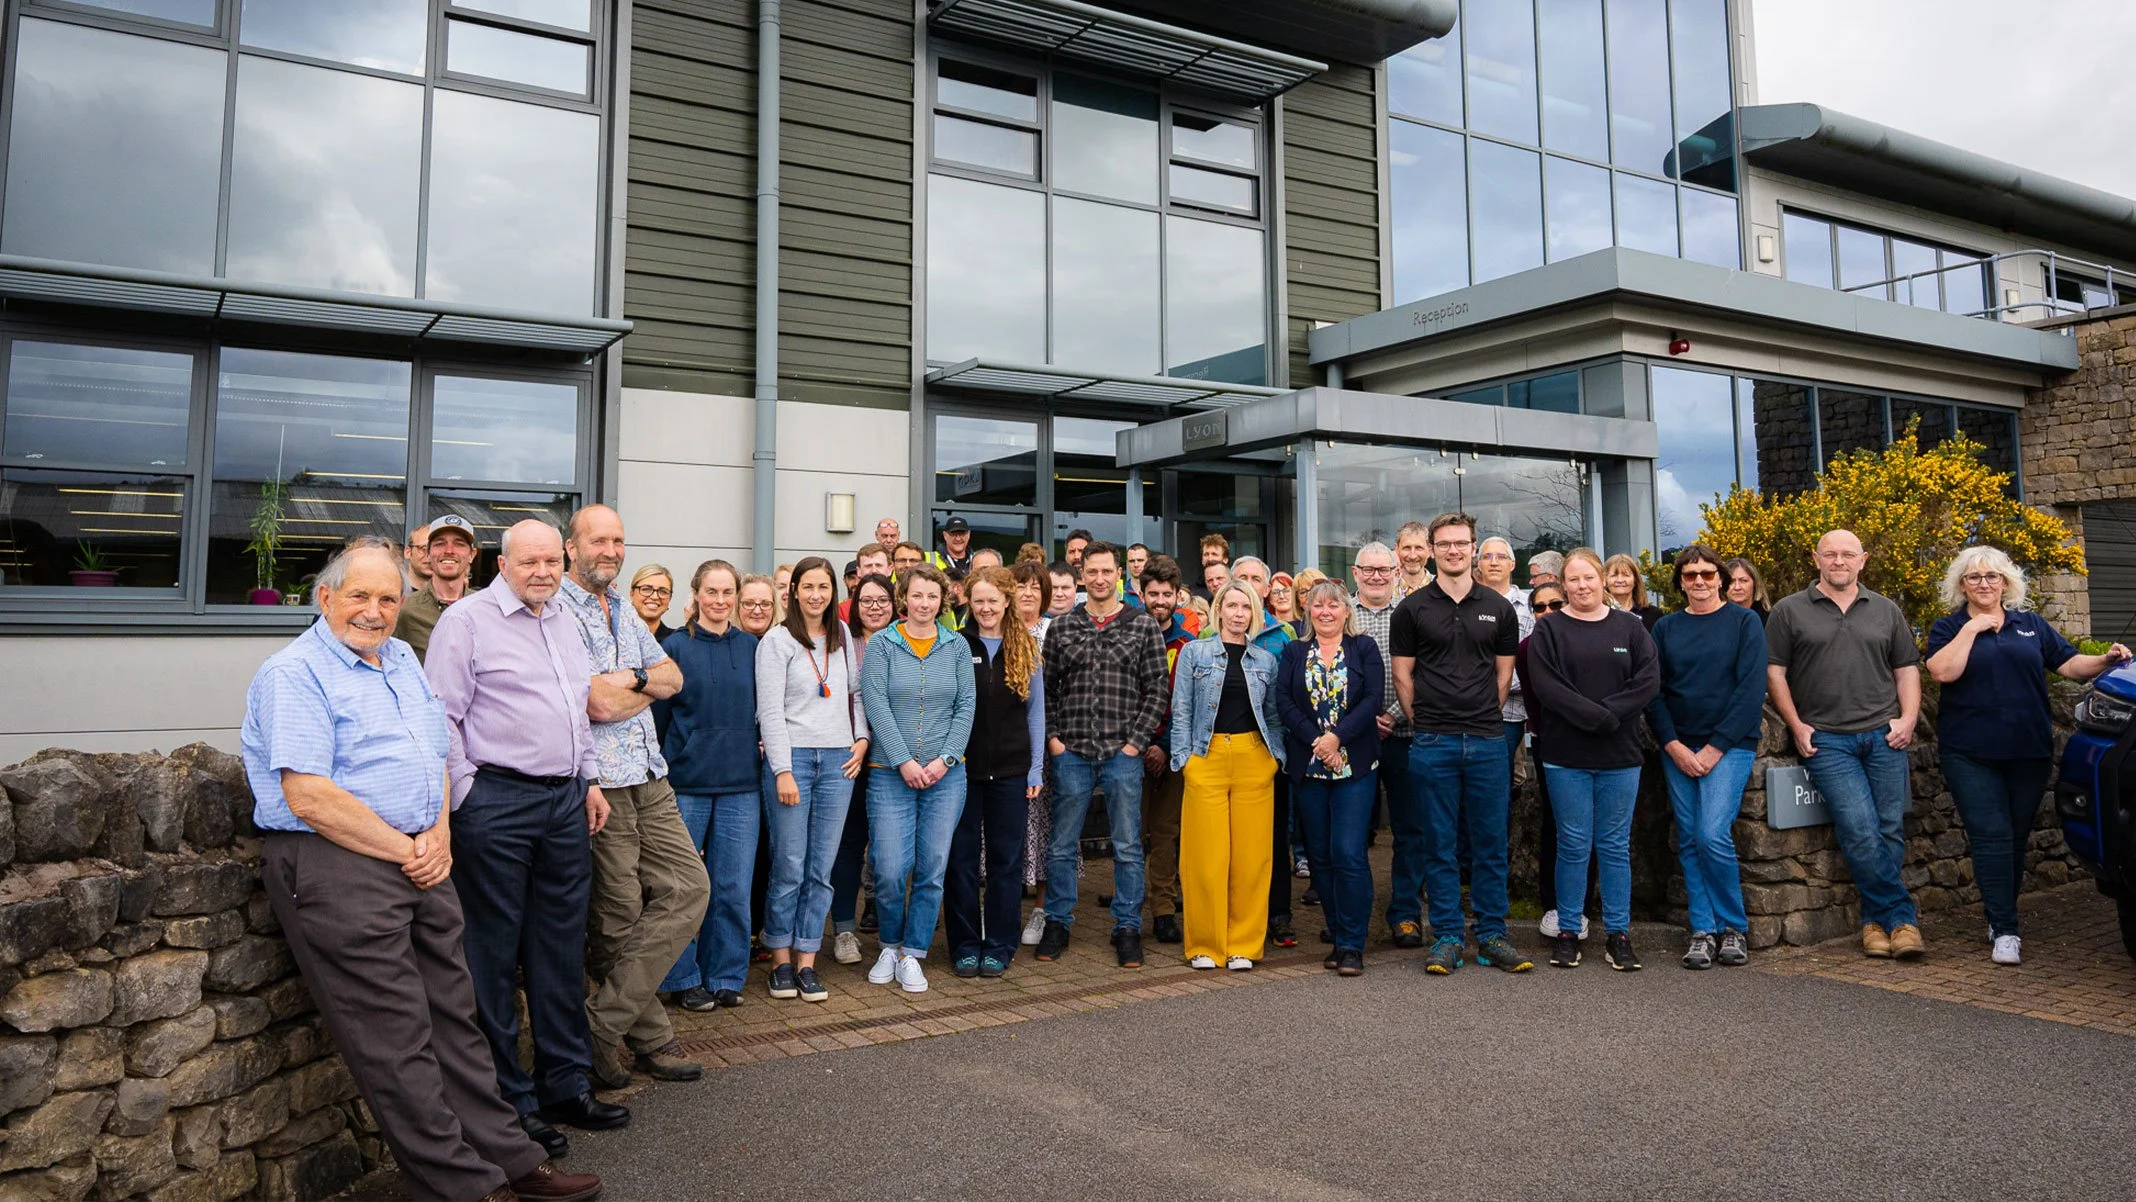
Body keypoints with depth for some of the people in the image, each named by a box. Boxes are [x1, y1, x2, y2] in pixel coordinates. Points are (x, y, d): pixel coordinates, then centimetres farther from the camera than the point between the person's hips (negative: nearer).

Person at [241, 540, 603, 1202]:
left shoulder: (401, 658, 17)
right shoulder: (294, 673, -8)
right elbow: (310, 798, -18)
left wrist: (439, 835, 2)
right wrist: (405, 852, -13)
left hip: (421, 864, 8)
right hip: (336, 867, -8)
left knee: (454, 1017, 11)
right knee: (396, 1041, -2)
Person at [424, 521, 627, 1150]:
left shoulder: (565, 621, 16)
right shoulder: (468, 618, -5)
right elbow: (442, 717, -9)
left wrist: (589, 779, 17)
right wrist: (466, 798, -12)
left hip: (565, 800, 7)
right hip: (497, 803, -7)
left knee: (562, 949, 13)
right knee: (496, 956, 2)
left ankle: (565, 1085, 24)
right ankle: (509, 1103, 12)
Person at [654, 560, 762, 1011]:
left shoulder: (752, 647, 7)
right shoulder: (675, 647, -2)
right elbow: (657, 716, 1)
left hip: (741, 783, 2)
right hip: (686, 783, -2)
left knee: (733, 887, 6)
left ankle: (725, 975, 19)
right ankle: (684, 978, 20)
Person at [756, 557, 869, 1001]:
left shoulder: (843, 639, 13)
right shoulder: (777, 640, -2)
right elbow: (770, 711, -7)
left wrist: (862, 738, 4)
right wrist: (783, 771, -12)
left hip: (839, 761, 4)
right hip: (792, 758, -4)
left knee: (821, 868, 5)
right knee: (789, 868, -1)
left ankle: (806, 962, 13)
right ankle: (781, 960, 14)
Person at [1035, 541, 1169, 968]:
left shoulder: (1144, 626, 2)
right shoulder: (1061, 626, 6)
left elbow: (1157, 689, -1)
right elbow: (1046, 688, 8)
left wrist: (1136, 741, -7)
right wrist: (1051, 737, -1)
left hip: (1123, 755, -1)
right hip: (1071, 753, 1)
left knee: (1127, 848, 6)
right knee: (1062, 846, 9)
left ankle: (1127, 929, 18)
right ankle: (1057, 924, 23)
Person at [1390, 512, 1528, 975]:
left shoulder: (1498, 608, 8)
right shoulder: (1412, 609, 3)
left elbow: (1504, 674, 12)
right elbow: (1402, 675, 4)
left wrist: (1483, 718, 7)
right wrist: (1427, 722, 1)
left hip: (1487, 741, 2)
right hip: (1433, 744, -1)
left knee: (1490, 843, 7)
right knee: (1440, 845, 4)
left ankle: (1492, 936, 17)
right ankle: (1447, 937, 13)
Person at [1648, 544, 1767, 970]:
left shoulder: (1744, 622, 1)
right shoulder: (1665, 628, 9)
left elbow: (1750, 690, -6)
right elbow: (1653, 692, 6)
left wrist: (1714, 748, -11)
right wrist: (1674, 746, -7)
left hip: (1729, 746, -3)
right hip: (1677, 748, 4)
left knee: (1712, 835, -15)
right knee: (1689, 841, 3)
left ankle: (1734, 927, 4)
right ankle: (1703, 931, 11)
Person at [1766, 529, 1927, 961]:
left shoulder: (1885, 610, 16)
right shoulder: (1790, 611, 6)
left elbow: (1907, 668, 17)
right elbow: (1775, 671, 4)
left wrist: (1908, 719, 3)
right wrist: (1797, 726, -4)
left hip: (1883, 735, 3)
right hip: (1827, 740, -3)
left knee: (1889, 829, 0)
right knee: (1859, 829, -12)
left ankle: (1877, 919, 12)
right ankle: (1901, 917, 2)